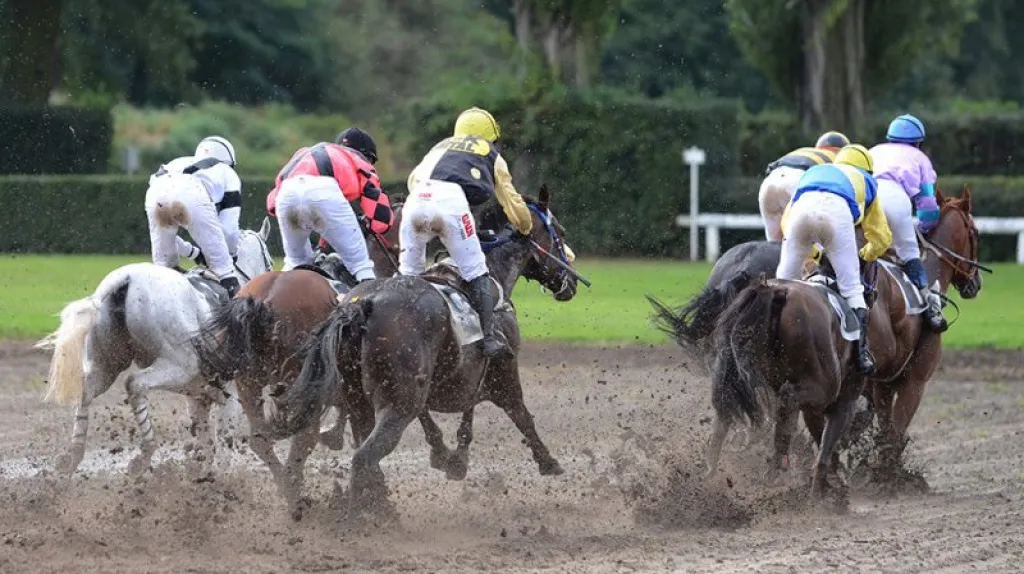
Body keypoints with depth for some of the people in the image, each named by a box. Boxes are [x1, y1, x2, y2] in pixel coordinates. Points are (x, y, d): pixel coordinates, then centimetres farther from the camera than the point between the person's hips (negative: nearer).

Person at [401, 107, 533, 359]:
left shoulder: (441, 147, 39)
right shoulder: (492, 156, 29)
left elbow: (414, 178, 36)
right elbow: (511, 201, 33)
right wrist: (526, 228, 52)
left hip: (417, 199, 4)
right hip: (451, 201, -4)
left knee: (409, 271, 16)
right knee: (476, 272, 5)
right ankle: (489, 338, 0)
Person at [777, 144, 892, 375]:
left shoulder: (813, 172, 45)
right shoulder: (865, 182, 40)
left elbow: (786, 221, 41)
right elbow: (881, 237, 39)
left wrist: (810, 252, 52)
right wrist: (866, 256, 60)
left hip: (801, 207, 2)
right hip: (837, 208, -2)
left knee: (784, 280, 15)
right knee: (852, 289, 6)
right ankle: (861, 352, -1)